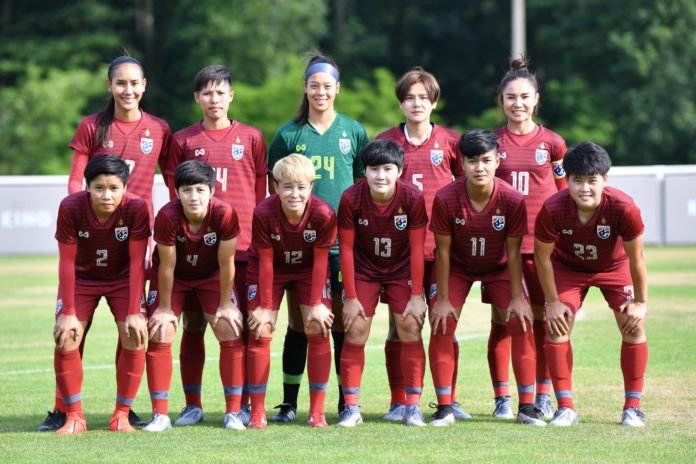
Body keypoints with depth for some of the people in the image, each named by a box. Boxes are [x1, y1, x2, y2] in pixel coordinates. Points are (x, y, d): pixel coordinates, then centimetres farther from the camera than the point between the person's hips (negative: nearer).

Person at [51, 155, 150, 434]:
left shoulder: (136, 208, -28)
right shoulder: (71, 208, -27)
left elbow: (137, 262, -22)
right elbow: (67, 262, -19)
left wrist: (134, 313, -22)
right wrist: (69, 313, -19)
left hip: (123, 277, 0)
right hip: (81, 278, 0)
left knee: (134, 337, -16)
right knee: (65, 339, -14)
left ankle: (122, 415, -2)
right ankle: (74, 417, 0)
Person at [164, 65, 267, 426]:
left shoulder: (251, 138, 8)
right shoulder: (183, 141, 8)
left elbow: (261, 195, 10)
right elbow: (175, 196, 10)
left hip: (242, 246, -1)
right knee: (193, 324, 3)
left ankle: (242, 405, 7)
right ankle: (192, 405, 10)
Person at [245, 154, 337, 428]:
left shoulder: (323, 214, -28)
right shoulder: (263, 214, -30)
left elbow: (320, 260, -18)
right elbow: (265, 262, -20)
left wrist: (316, 305, -14)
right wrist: (265, 307, -15)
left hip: (309, 270, 1)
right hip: (270, 271, -1)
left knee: (318, 329, -9)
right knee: (260, 331, -8)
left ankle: (317, 412, -1)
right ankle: (257, 413, -1)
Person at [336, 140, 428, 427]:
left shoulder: (413, 198, -22)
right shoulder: (351, 199, -22)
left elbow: (417, 249, -15)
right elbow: (346, 249, -14)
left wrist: (416, 296, -13)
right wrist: (351, 297, -12)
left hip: (402, 270, 0)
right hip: (364, 270, 0)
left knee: (410, 329, -9)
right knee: (355, 332, -7)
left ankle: (413, 407, -2)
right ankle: (351, 408, 0)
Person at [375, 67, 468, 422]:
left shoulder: (450, 142, 5)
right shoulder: (385, 141, 5)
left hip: (442, 245, 0)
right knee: (399, 325, 1)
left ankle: (448, 400, 9)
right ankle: (399, 402, 8)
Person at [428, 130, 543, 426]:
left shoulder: (513, 200, -25)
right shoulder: (446, 199, -27)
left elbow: (513, 252, -15)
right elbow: (443, 251, -18)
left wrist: (517, 296, -14)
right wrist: (443, 298, -16)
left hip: (499, 267, 1)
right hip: (457, 266, 0)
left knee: (521, 323, -12)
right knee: (441, 325, -15)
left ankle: (527, 407, -5)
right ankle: (444, 408, -8)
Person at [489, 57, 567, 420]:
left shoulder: (552, 143, 4)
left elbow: (564, 192, 12)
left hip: (543, 241, 0)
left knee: (542, 318, 2)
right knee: (501, 319, 0)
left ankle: (543, 397, 11)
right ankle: (502, 399, 6)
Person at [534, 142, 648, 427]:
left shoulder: (623, 208, -37)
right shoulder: (552, 210, -34)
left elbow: (636, 258, -22)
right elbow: (542, 256, -17)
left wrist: (641, 301, -13)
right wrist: (552, 302, -12)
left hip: (615, 266, 0)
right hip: (568, 266, 1)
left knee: (633, 326, -11)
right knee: (556, 326, -12)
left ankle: (633, 407, 1)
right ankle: (565, 408, -3)